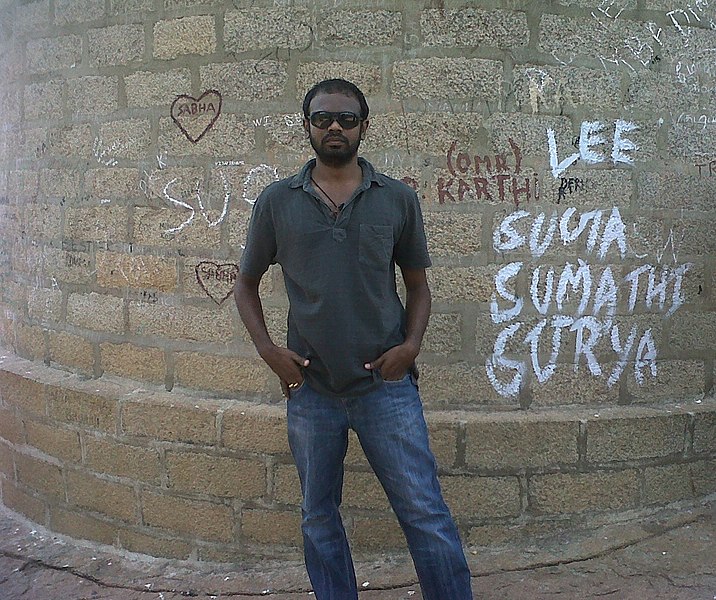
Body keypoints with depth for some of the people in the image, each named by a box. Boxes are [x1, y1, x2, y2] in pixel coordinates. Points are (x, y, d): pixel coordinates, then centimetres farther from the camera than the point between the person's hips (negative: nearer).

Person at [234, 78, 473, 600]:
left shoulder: (398, 199, 2)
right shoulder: (277, 202, 3)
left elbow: (418, 282, 10)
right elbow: (246, 284, 12)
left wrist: (411, 345, -7)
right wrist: (268, 349, -2)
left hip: (385, 384, -1)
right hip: (310, 387, 2)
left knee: (426, 515, -1)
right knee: (319, 518, 15)